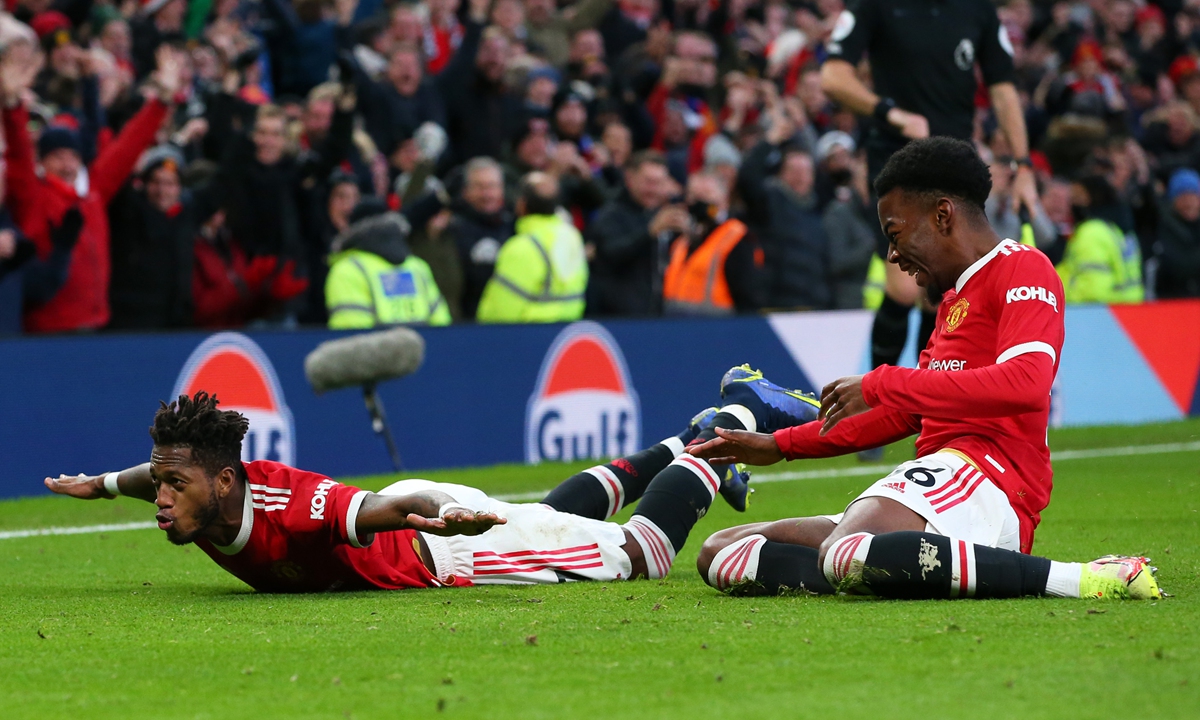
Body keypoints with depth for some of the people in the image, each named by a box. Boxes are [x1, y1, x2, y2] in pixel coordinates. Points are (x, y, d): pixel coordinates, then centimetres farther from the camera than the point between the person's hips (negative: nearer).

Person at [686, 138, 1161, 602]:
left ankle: (1074, 578, -33)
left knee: (844, 553, -42)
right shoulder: (955, 300, 30)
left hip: (986, 472, -11)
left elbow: (1026, 383, -19)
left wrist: (880, 386, -14)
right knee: (721, 554, 5)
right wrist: (780, 446, 40)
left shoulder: (1022, 269, -1)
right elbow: (908, 413, 39)